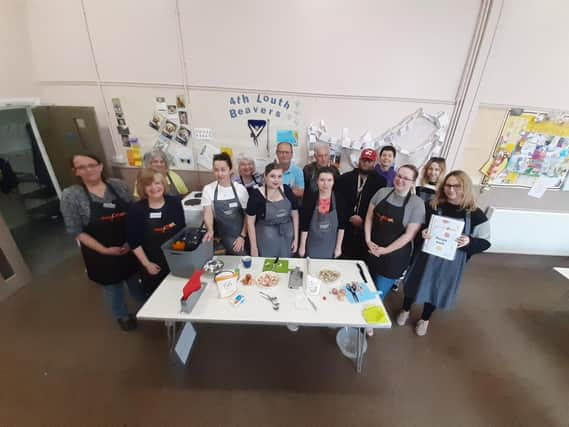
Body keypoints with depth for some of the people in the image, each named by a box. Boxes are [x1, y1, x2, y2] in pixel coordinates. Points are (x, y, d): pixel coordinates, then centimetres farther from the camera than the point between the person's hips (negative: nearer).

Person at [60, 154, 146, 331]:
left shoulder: (118, 185, -5)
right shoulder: (70, 195, -12)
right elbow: (76, 231, -11)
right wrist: (104, 250, -16)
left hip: (129, 247, 2)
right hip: (101, 253, -2)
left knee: (136, 279, 21)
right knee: (112, 285, 18)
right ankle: (123, 316, 45)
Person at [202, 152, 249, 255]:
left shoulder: (240, 189, -6)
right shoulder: (208, 189, -5)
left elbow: (247, 215, -2)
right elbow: (208, 212, -12)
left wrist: (243, 236, -7)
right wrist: (210, 230, -31)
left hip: (240, 235, 1)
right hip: (223, 235, 0)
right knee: (238, 253, -12)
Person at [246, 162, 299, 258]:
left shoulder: (287, 190, -5)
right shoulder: (257, 195, -14)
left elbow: (295, 214, 4)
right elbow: (250, 222, -9)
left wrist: (296, 238, 4)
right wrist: (254, 247, -6)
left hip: (287, 238, 3)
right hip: (266, 240, -3)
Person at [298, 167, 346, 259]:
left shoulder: (338, 199, -10)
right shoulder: (310, 198, -13)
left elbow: (341, 225, -3)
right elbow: (304, 224, -9)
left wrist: (338, 247, -2)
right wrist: (302, 246, -6)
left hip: (330, 246, 1)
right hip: (312, 245, -1)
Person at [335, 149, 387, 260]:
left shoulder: (380, 181, 4)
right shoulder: (345, 178, 7)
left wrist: (363, 220, -9)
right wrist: (351, 216, -8)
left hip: (366, 229, -1)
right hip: (345, 227, 1)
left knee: (362, 259, 3)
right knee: (344, 258, 5)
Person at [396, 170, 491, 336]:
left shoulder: (475, 214, -10)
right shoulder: (433, 206, -8)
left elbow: (485, 242, -5)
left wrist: (469, 241, -25)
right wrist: (422, 233, -20)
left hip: (451, 261, 0)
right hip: (426, 255, 0)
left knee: (437, 289, 17)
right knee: (418, 283, 17)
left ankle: (425, 319, 45)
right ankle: (405, 310, 45)